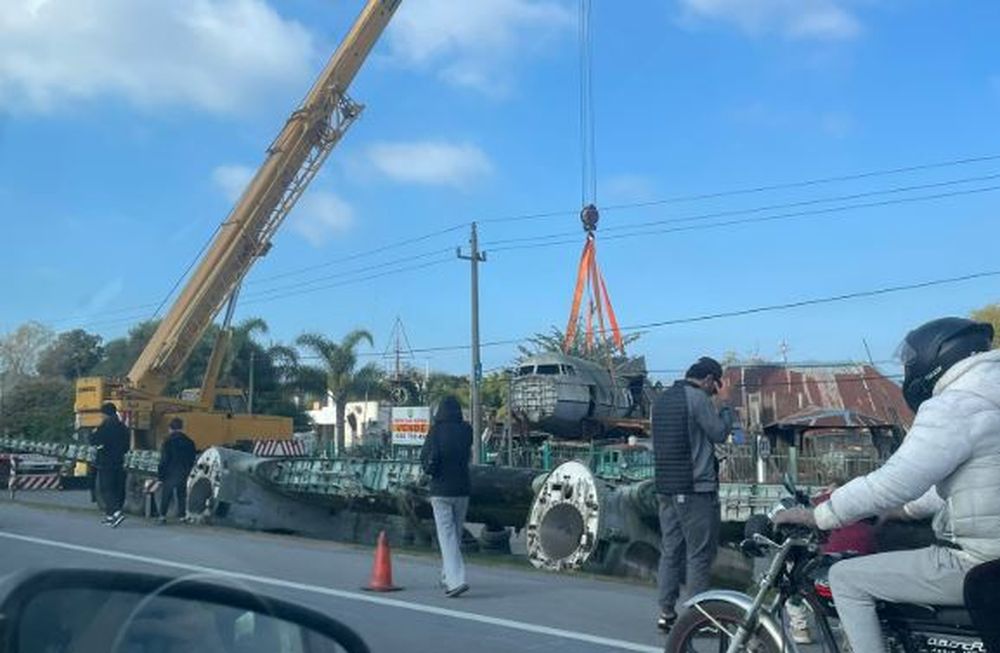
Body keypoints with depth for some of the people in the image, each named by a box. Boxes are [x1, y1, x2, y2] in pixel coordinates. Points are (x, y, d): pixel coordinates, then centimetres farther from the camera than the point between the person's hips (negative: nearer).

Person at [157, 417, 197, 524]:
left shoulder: (168, 441, -10)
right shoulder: (189, 442, 3)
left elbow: (164, 460, -11)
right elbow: (192, 460, 9)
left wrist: (160, 475, -6)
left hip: (170, 475, -3)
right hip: (183, 474, 3)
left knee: (166, 496, 6)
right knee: (182, 496, 10)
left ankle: (163, 516, 4)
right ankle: (182, 516, 9)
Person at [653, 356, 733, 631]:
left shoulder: (661, 399, 15)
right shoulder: (698, 397, -10)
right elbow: (718, 433, -8)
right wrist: (727, 414, 12)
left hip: (665, 487, 8)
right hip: (696, 487, -8)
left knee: (670, 549, 10)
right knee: (699, 552, -2)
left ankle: (666, 612, 11)